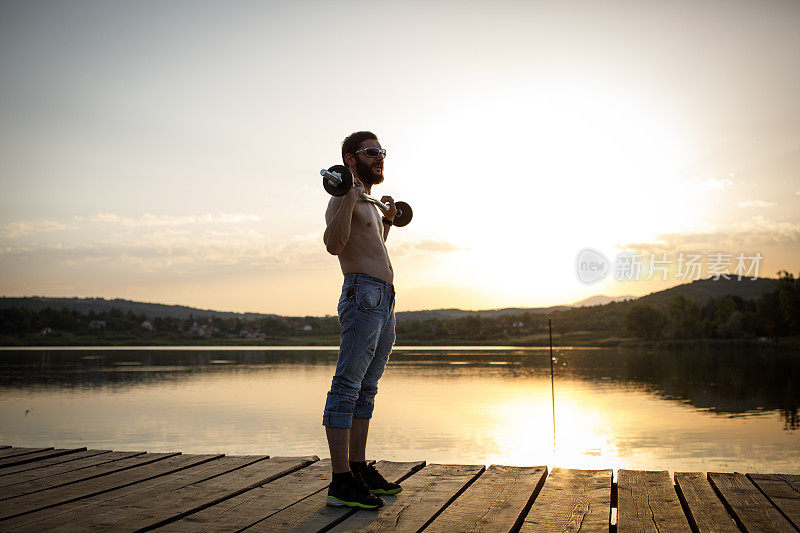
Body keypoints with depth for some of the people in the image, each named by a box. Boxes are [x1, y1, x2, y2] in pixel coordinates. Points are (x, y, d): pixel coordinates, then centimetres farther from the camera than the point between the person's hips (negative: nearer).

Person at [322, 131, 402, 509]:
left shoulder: (368, 201, 25)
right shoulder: (343, 198, -4)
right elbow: (334, 244, -23)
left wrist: (388, 220, 37)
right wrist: (349, 199, -27)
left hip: (385, 300, 10)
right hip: (363, 295, -10)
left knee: (366, 388, 12)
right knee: (347, 386, -11)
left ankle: (359, 467, 19)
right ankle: (341, 482, -12)